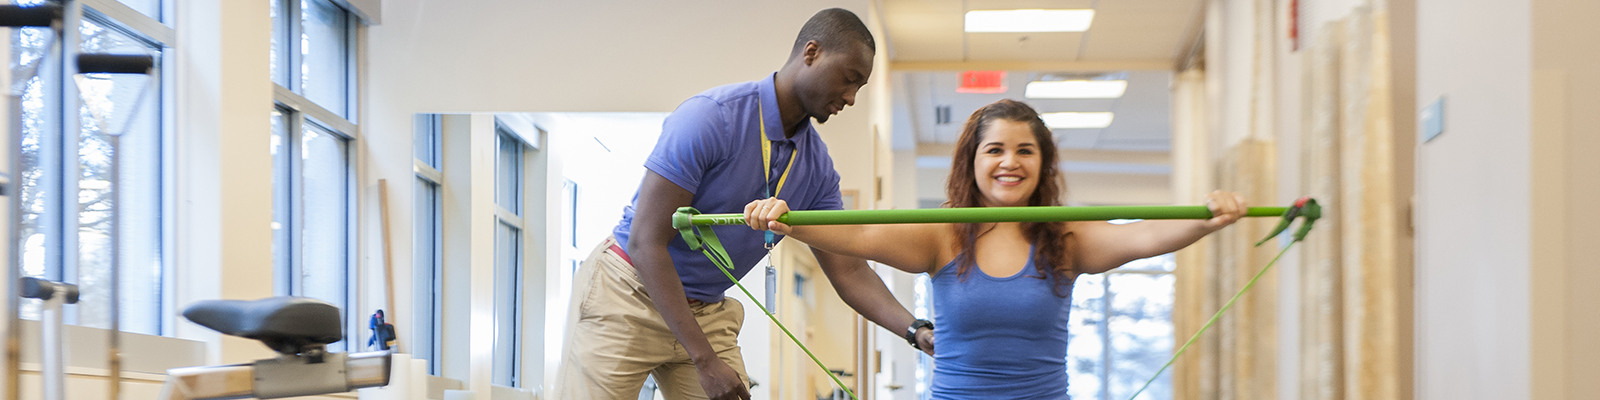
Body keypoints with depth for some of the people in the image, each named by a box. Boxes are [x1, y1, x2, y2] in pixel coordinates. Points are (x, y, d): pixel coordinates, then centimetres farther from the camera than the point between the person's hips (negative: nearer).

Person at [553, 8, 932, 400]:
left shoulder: (817, 166, 1)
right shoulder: (710, 118, -22)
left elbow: (847, 269, 5)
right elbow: (645, 242, -23)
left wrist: (916, 330, -13)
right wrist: (705, 361, -25)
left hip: (707, 313, 6)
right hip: (630, 295, -6)